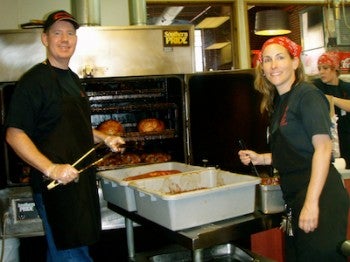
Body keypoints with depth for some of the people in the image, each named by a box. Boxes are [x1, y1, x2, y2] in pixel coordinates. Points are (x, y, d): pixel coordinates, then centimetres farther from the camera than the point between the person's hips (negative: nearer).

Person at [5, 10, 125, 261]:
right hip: (56, 184, -8)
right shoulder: (35, 80, -12)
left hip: (82, 179, 8)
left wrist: (104, 138, 13)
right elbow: (14, 134, -18)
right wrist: (51, 169, -28)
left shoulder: (72, 79, 14)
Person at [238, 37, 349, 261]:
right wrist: (261, 159, 12)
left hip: (318, 194, -9)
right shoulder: (279, 102, 15)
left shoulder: (307, 95, -10)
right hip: (296, 198, 9)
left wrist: (311, 202, -24)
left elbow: (323, 147, -18)